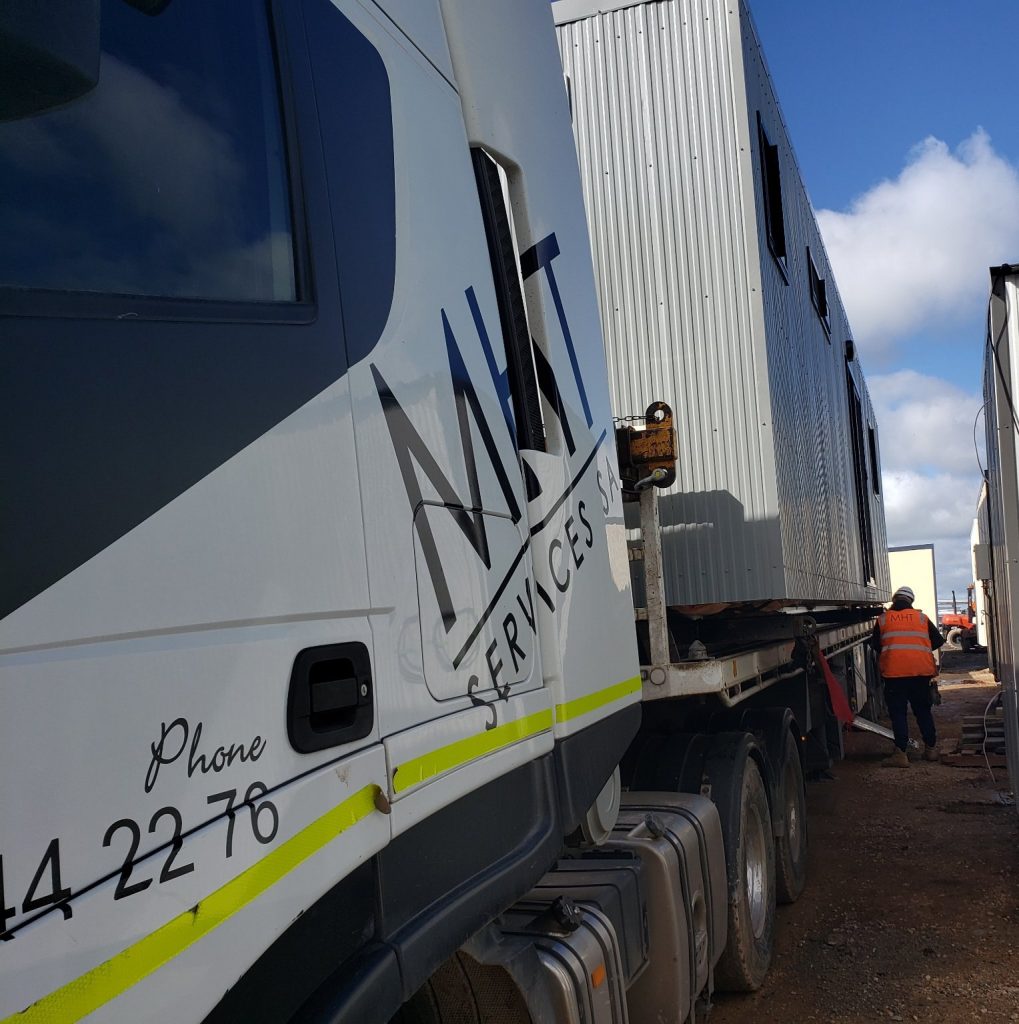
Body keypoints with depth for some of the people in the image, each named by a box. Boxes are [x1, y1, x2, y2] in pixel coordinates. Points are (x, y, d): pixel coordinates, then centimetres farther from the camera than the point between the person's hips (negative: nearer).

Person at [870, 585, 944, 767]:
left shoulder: (883, 619, 6)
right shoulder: (921, 617, 10)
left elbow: (874, 644, 10)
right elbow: (938, 641, 12)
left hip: (894, 672, -2)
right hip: (921, 670, 2)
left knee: (898, 713, 0)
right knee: (923, 711, 17)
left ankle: (901, 754, -7)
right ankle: (931, 749, 25)